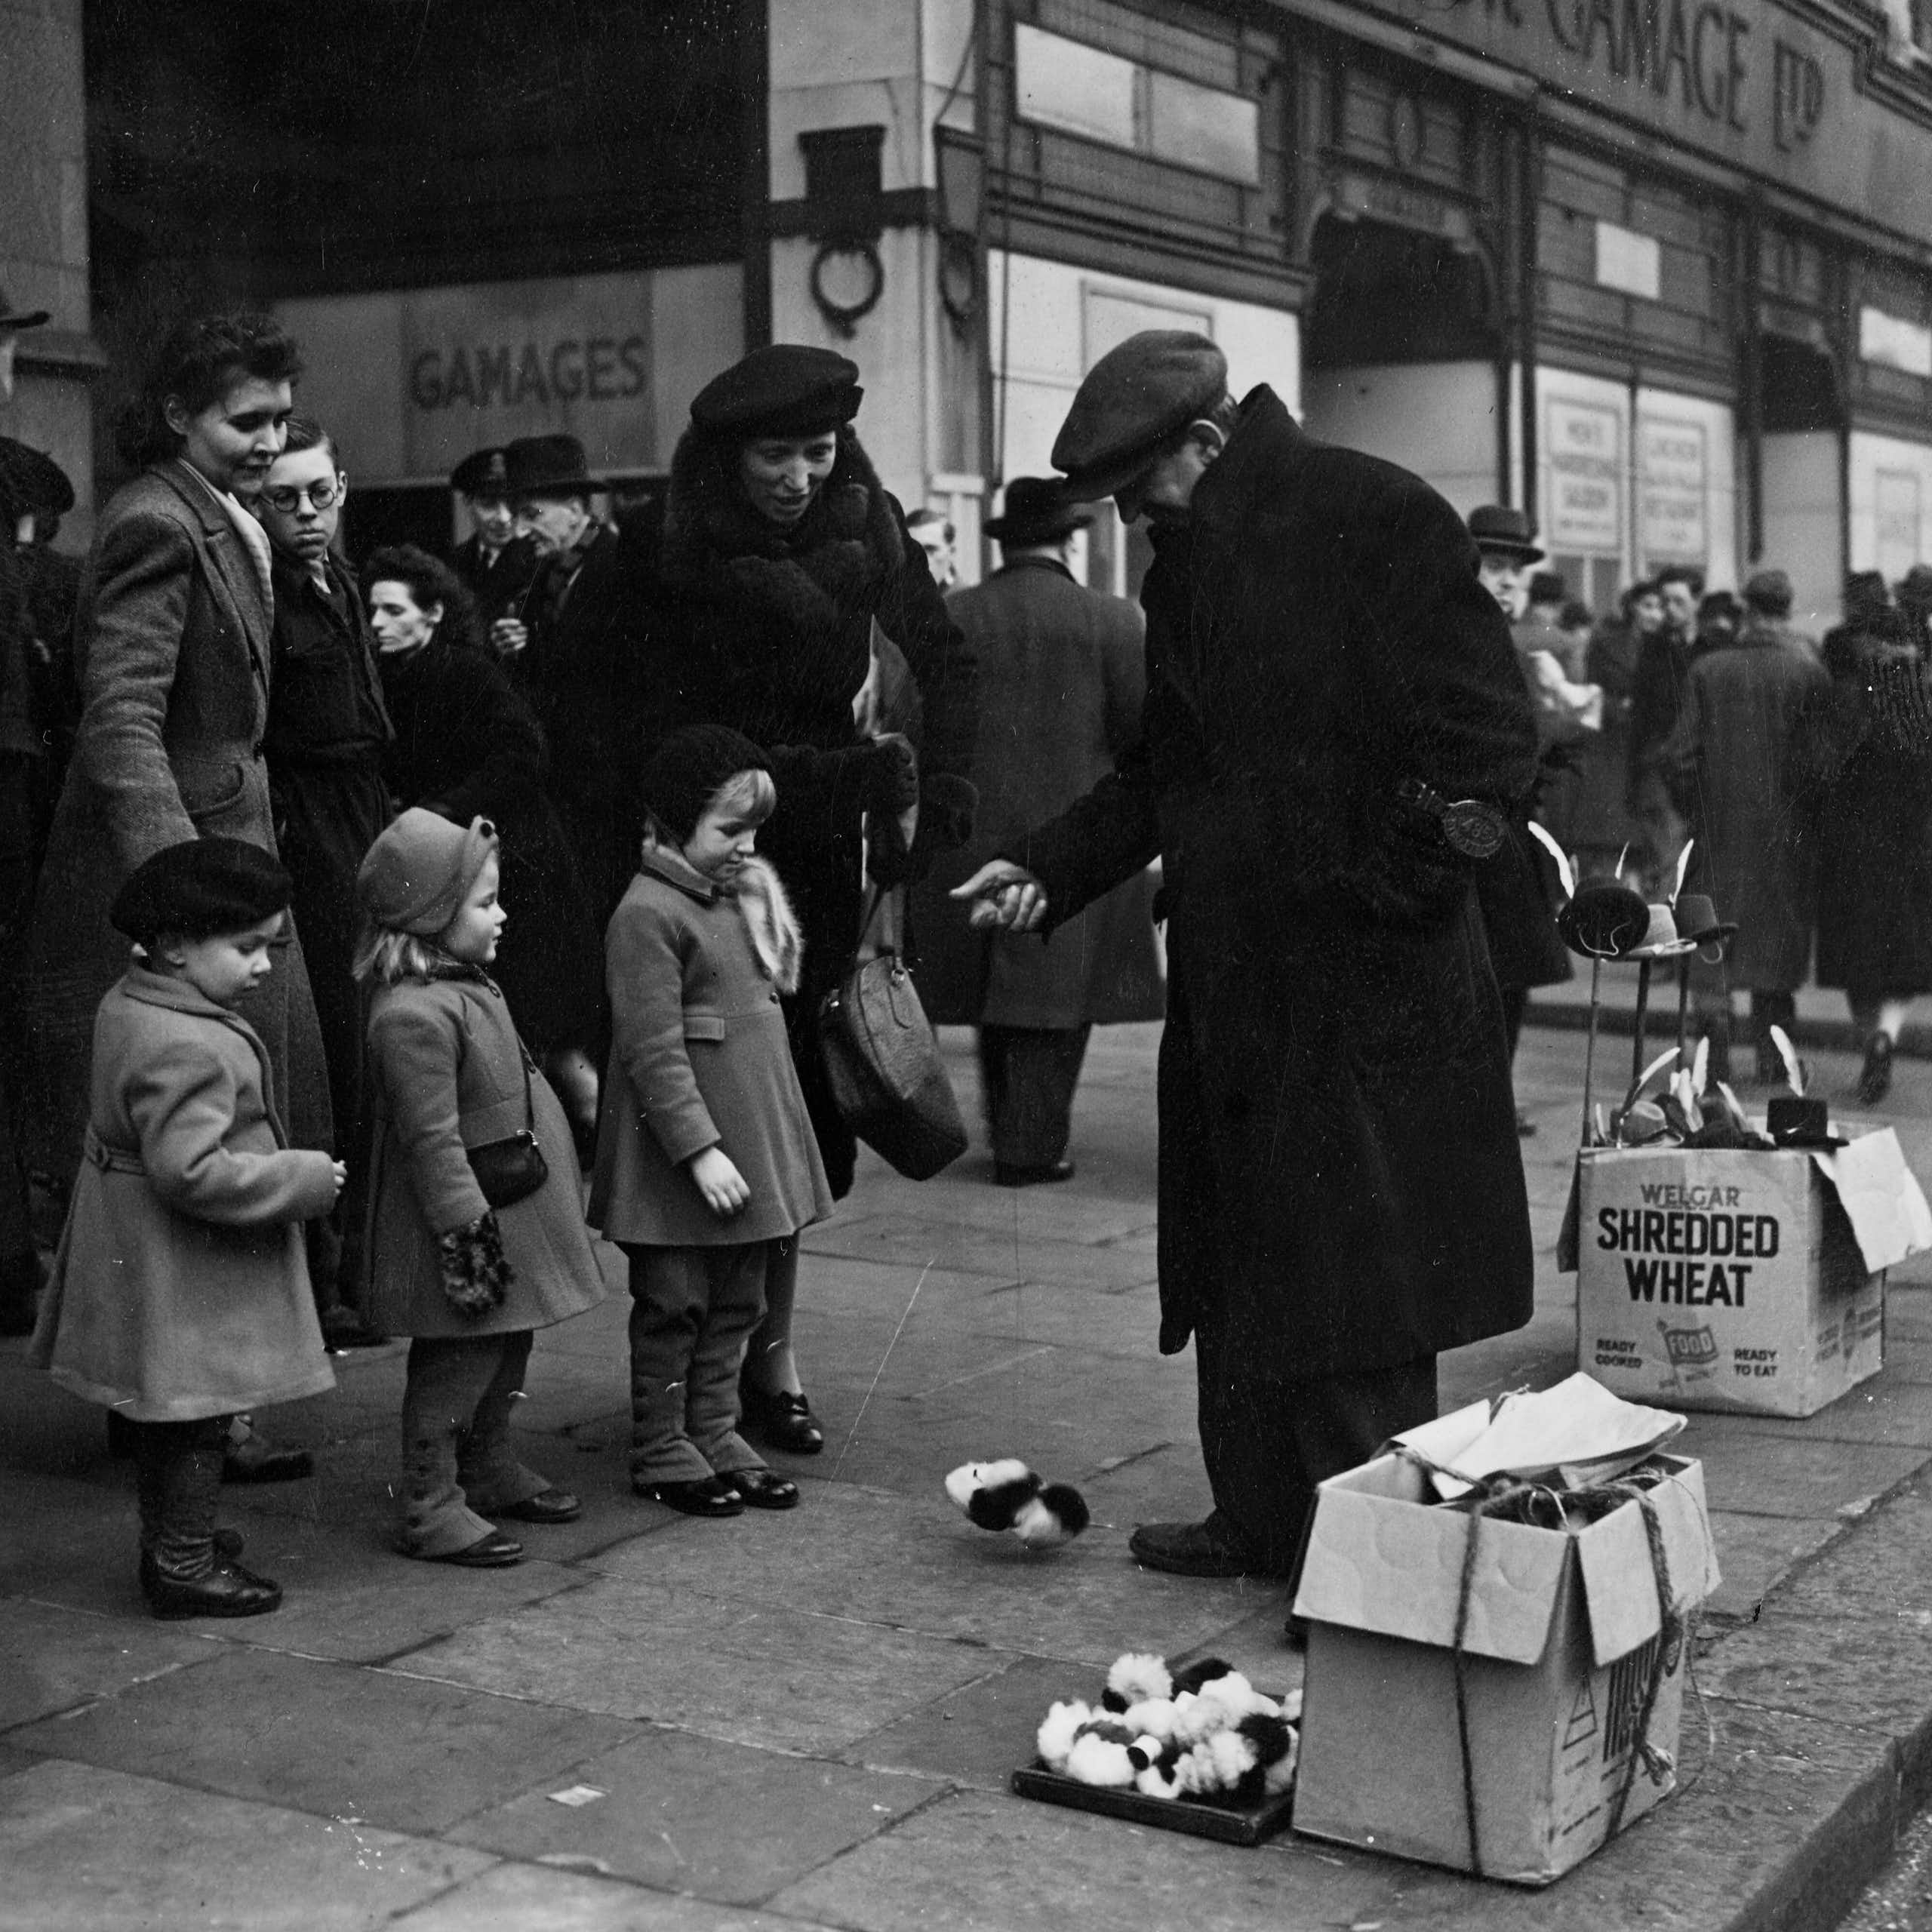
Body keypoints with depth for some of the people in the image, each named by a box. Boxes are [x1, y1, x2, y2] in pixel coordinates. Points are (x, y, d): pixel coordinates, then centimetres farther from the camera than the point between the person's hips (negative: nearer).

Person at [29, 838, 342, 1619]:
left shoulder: (129, 1002, 5)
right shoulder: (187, 1048, -28)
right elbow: (192, 1171, -32)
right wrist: (305, 1179, -23)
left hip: (136, 1244, 11)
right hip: (184, 1268, -10)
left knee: (166, 1415, 22)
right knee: (198, 1413, 1)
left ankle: (173, 1535, 36)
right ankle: (182, 1564, 11)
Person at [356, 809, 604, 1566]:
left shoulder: (461, 986, 10)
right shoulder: (413, 1015, -24)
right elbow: (432, 1140, -25)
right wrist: (468, 1233, -24)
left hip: (512, 1213, 10)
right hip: (470, 1221, -10)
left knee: (506, 1342, 20)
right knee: (460, 1357, -3)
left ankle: (491, 1471, 36)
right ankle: (432, 1508, 6)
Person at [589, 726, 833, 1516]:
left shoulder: (744, 898, 12)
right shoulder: (648, 914, -16)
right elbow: (655, 1050, -20)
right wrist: (700, 1150, -22)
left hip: (753, 1137, 8)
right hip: (681, 1156, -8)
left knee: (737, 1302, 14)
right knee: (674, 1303, 3)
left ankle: (715, 1432, 26)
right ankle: (660, 1449, 15)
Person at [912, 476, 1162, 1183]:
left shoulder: (947, 619, 1)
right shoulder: (1109, 620, -5)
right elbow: (1143, 731, -5)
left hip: (968, 835, 3)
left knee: (993, 989, 14)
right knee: (1053, 997, 3)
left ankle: (1005, 1130, 21)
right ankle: (1032, 1146, 4)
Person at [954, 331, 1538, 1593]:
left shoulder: (1376, 518, -12)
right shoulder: (1191, 564, 14)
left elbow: (1492, 735, -14)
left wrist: (1392, 886, -18)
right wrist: (1049, 869, 9)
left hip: (1368, 979, -8)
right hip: (1232, 976, 8)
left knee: (1355, 1291, -3)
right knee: (1239, 1268, 15)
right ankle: (1265, 1522, 28)